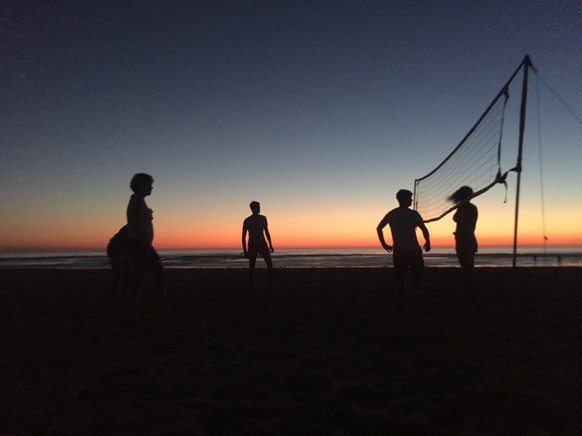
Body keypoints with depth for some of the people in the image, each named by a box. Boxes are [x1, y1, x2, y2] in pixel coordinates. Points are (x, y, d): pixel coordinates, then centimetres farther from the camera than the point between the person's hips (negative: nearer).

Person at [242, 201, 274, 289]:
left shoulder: (263, 218, 7)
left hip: (263, 244, 3)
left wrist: (270, 245, 12)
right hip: (252, 245, -3)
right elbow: (243, 236, -3)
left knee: (270, 264, -5)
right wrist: (245, 251, -8)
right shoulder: (247, 221, -4)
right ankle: (250, 286, 7)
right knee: (251, 267, -1)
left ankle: (269, 284, 3)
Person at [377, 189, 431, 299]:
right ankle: (413, 296, 6)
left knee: (400, 277, 12)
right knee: (417, 275, 13)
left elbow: (379, 228, 9)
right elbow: (424, 229, -11)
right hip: (413, 250, -4)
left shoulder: (391, 214, 6)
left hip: (398, 251, 4)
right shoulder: (413, 214, -8)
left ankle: (400, 298, 11)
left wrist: (384, 244, 15)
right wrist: (427, 243, 5)